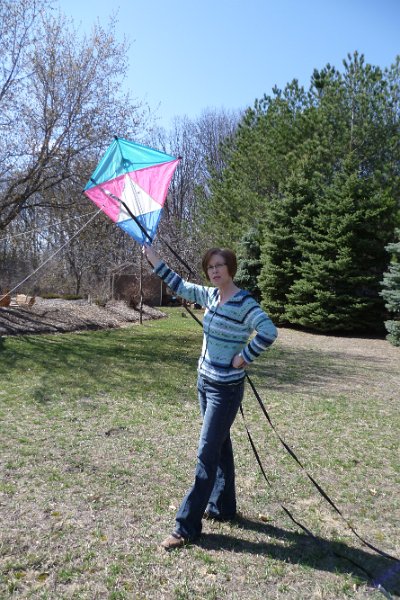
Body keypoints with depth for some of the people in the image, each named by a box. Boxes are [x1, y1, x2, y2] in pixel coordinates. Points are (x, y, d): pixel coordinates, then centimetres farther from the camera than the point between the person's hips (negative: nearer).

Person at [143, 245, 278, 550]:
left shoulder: (243, 303, -19)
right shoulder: (210, 295, 4)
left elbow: (269, 331, -32)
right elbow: (180, 285, 15)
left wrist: (245, 357, -24)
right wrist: (155, 259, 15)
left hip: (226, 388, -8)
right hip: (205, 381, 8)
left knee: (207, 454, -2)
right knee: (220, 445, 19)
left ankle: (187, 527, 9)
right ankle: (223, 507, 36)